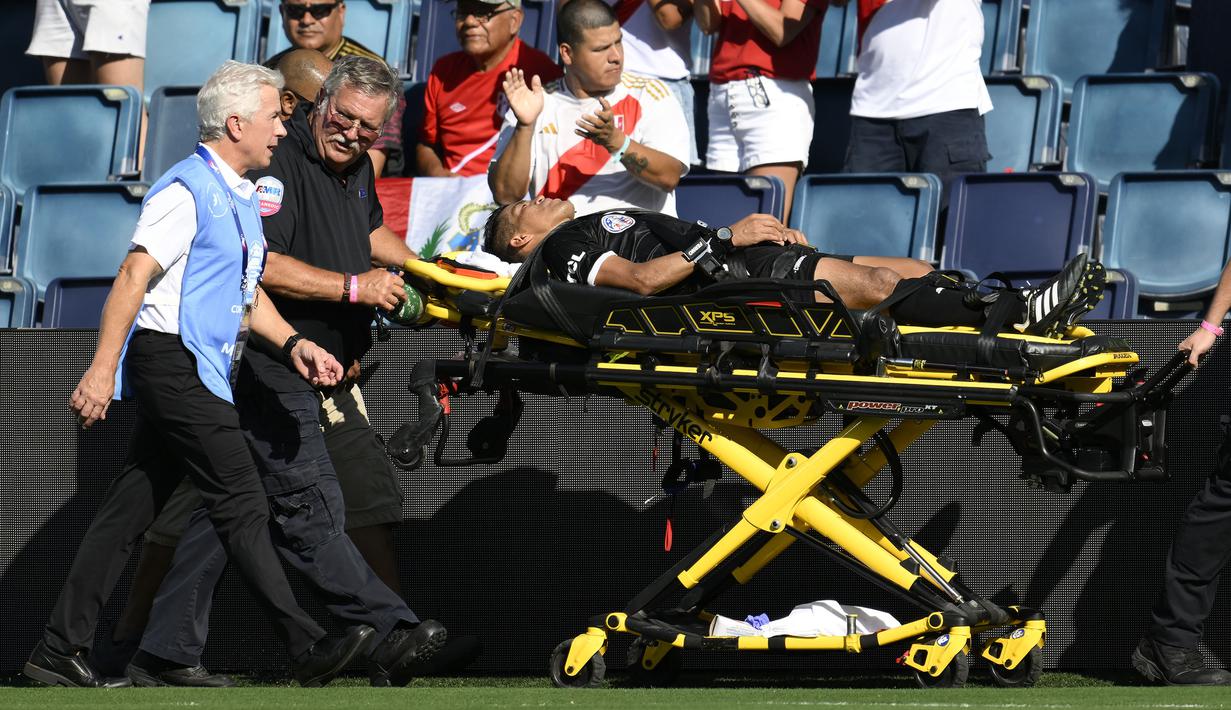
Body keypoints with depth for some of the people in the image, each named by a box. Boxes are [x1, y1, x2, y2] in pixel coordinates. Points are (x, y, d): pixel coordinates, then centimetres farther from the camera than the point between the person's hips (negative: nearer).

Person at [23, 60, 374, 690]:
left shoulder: (241, 199, 19)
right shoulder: (187, 191, -13)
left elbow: (246, 291, 28)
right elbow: (133, 278, -18)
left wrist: (292, 343, 13)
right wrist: (102, 371, -22)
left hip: (201, 372, 10)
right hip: (172, 362, -10)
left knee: (129, 509, 8)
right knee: (240, 502, -11)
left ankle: (59, 651, 9)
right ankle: (305, 648, -13)